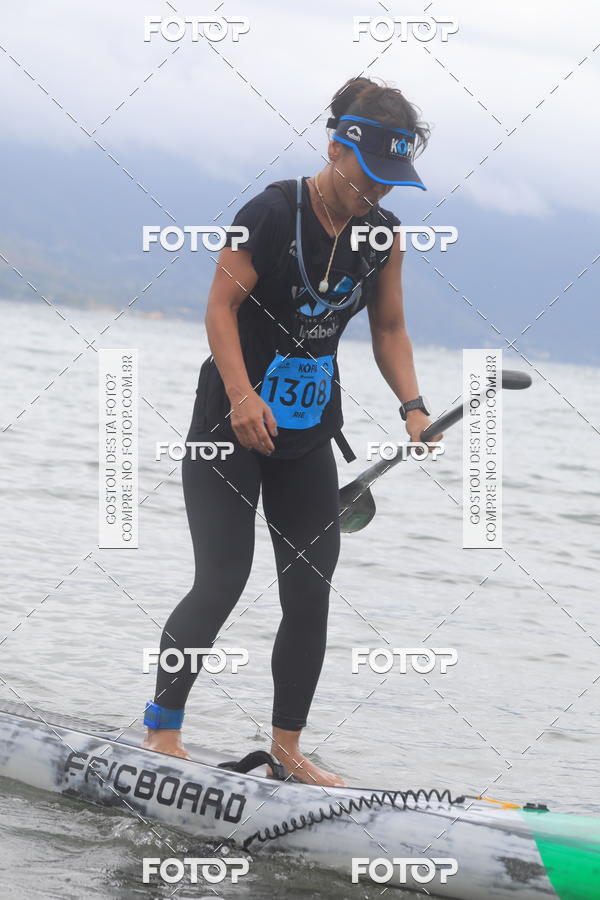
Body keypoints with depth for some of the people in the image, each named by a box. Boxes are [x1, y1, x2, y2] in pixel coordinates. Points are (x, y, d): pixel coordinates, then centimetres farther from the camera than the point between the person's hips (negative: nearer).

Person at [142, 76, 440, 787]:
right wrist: (243, 399, -26)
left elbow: (388, 329, 11)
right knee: (222, 582, -11)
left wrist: (412, 405, -4)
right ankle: (161, 727, 5)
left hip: (307, 437, 6)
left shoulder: (383, 235, 3)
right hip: (232, 424, -6)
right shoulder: (273, 213, -15)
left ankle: (287, 748, 14)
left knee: (310, 594, 3)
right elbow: (221, 307, -14)